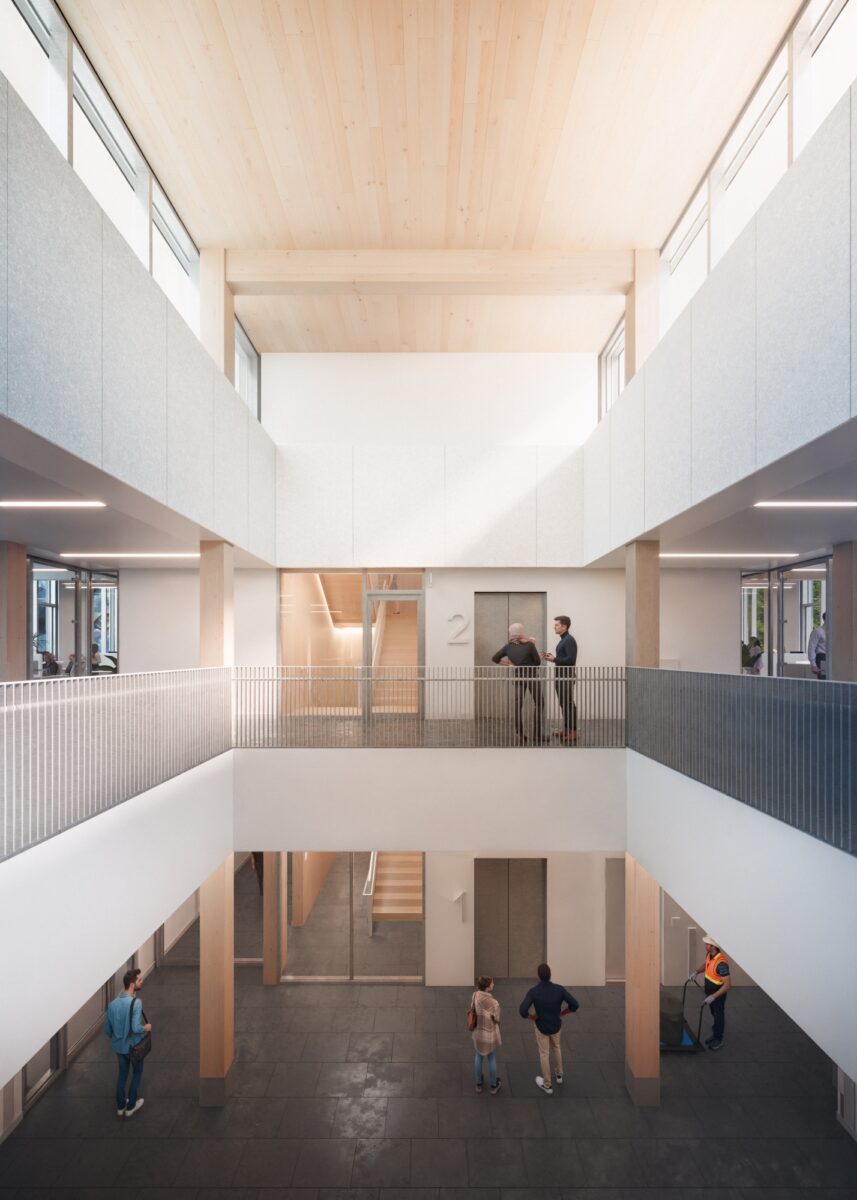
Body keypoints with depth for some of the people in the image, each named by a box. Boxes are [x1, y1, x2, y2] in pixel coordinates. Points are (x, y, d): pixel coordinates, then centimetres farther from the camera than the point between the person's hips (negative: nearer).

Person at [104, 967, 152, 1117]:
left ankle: (120, 1106, 38)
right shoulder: (136, 1002, -30)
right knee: (137, 1074, 19)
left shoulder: (113, 1003, -9)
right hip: (134, 1046, -5)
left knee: (122, 1074, 26)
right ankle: (131, 1106, 31)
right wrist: (146, 1028, -13)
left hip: (119, 1046, 5)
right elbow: (136, 1028, -34)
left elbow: (107, 1029, 1)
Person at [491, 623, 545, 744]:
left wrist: (507, 664, 5)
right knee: (538, 704, 8)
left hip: (518, 678, 4)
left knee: (518, 706, 8)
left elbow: (494, 658, 1)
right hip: (531, 676, -3)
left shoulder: (508, 646, -2)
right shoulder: (529, 645, -12)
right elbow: (538, 662, -4)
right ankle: (537, 734, 7)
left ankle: (519, 734, 6)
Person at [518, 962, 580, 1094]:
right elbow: (575, 1005, -23)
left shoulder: (533, 991, -30)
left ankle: (547, 1084, 36)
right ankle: (559, 1074, 50)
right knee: (556, 1047, 32)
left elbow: (522, 1010, -37)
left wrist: (531, 1017, -15)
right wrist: (562, 1013, -5)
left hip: (541, 1026, -2)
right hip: (556, 1025, 2)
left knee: (544, 1054, 20)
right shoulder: (559, 989, -25)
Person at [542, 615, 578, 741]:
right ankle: (566, 729, 22)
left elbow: (571, 659, -23)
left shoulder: (569, 640, -15)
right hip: (560, 676, 10)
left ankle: (573, 732, -2)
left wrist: (554, 659, -17)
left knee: (569, 704, -6)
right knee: (563, 704, 14)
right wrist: (552, 658, 6)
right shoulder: (563, 640, 15)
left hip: (566, 677, -10)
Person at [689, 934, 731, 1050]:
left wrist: (713, 996, -31)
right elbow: (705, 965, 14)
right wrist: (696, 972, -1)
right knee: (714, 1014, 24)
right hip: (710, 991, 8)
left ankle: (718, 1040, 30)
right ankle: (715, 1034, 41)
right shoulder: (709, 955, -9)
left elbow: (728, 984, -32)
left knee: (719, 1016, 12)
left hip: (718, 993, -8)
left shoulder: (721, 963, -35)